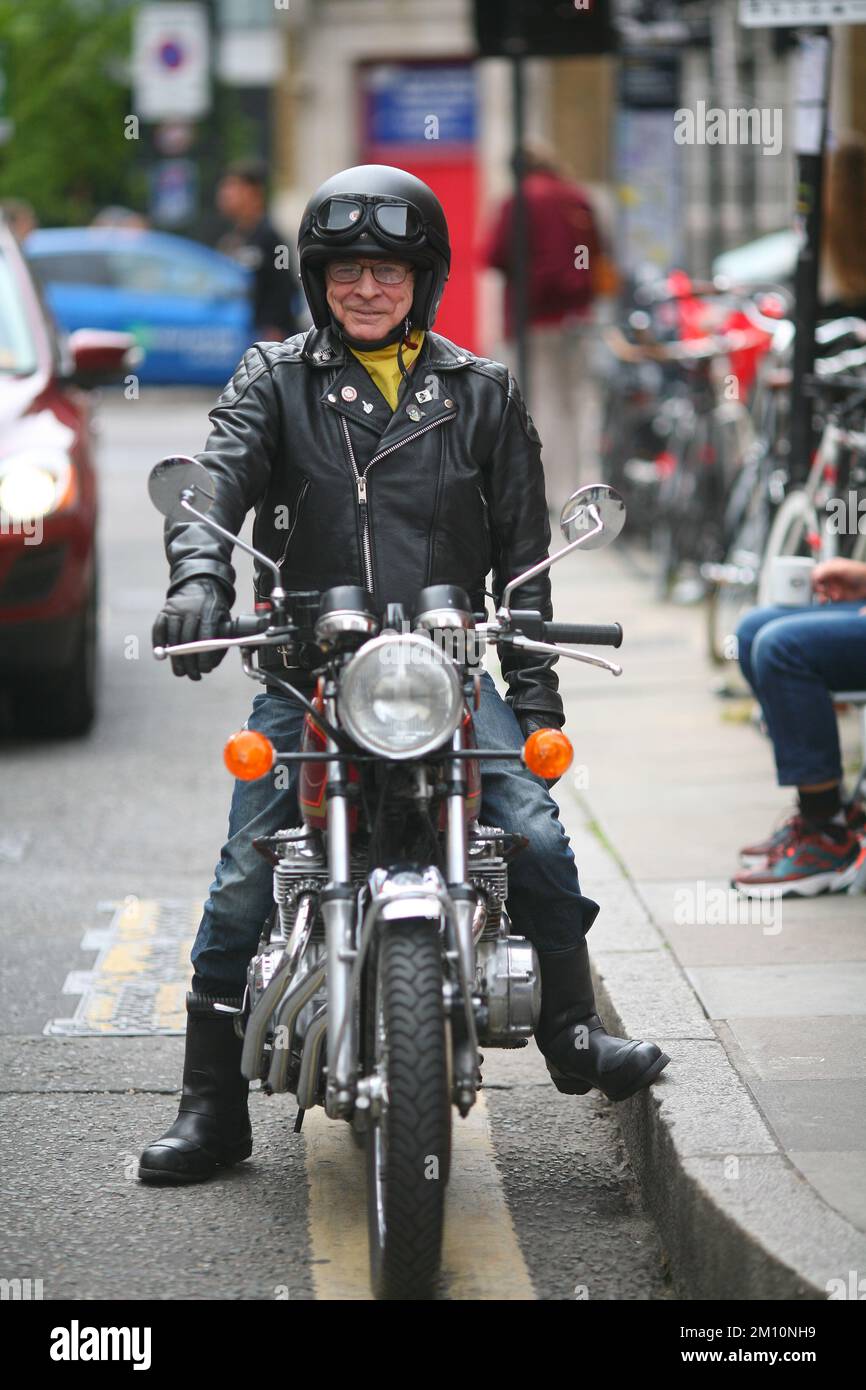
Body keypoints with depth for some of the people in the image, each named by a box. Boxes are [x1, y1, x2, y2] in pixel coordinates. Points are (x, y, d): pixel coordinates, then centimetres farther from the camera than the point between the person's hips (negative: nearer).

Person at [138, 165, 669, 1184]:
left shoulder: (481, 393, 11)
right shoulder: (275, 381, 7)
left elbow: (521, 546, 13)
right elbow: (218, 477, -11)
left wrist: (534, 680, 6)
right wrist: (199, 575, -31)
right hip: (305, 673, 0)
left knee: (536, 837, -15)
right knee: (244, 881, -7)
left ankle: (573, 1035, 7)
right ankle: (211, 1107, 3)